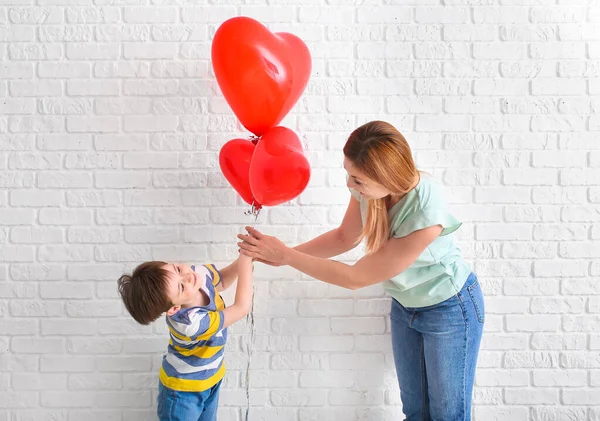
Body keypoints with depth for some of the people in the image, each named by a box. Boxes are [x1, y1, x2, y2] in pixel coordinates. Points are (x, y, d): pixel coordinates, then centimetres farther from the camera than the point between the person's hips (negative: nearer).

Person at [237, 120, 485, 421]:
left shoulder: (426, 215, -38)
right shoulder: (370, 187, -21)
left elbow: (356, 278, -29)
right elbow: (345, 237, -1)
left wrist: (285, 256, -24)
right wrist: (281, 254, -12)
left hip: (449, 308, -5)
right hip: (405, 305, 6)